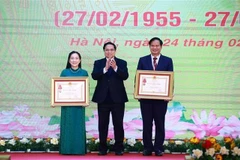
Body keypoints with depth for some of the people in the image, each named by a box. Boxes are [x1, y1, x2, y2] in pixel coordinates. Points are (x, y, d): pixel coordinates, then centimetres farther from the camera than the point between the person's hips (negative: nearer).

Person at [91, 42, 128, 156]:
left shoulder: (122, 63, 5)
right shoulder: (98, 63, 7)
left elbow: (125, 76, -10)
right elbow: (94, 76, -8)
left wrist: (115, 68, -24)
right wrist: (105, 68, -22)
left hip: (117, 98, -1)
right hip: (103, 98, 1)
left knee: (118, 124, 1)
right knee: (103, 124, 5)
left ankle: (119, 148, 10)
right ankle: (102, 148, 13)